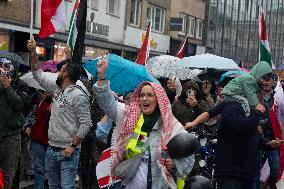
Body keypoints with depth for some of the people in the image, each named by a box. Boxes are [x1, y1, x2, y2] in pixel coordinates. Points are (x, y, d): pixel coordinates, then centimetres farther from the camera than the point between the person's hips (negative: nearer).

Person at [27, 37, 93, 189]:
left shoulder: (78, 95, -14)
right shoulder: (57, 89, 10)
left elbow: (86, 124, -18)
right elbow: (38, 75, 20)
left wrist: (73, 145, -20)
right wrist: (33, 52, 13)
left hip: (67, 152, -8)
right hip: (51, 149, 8)